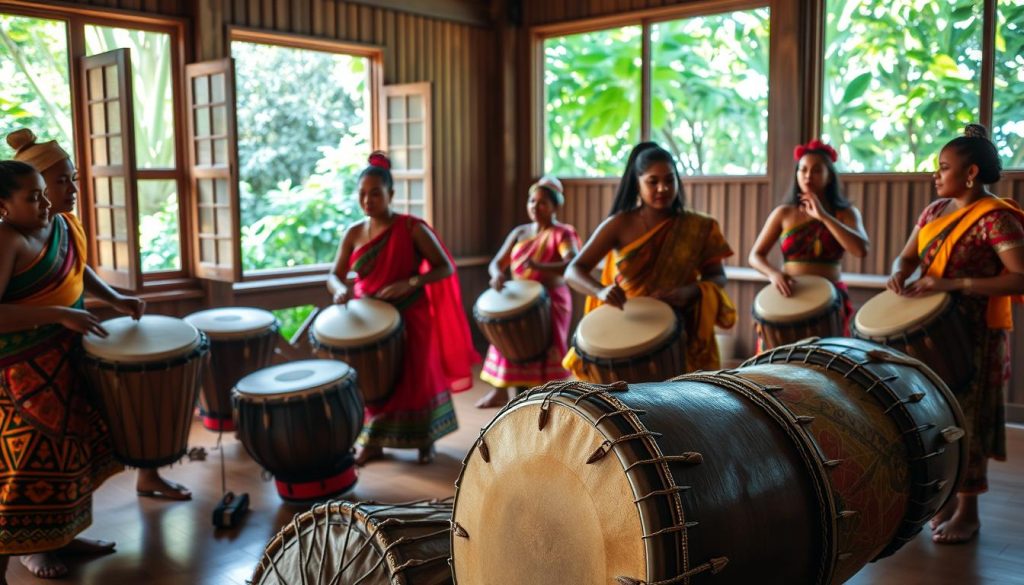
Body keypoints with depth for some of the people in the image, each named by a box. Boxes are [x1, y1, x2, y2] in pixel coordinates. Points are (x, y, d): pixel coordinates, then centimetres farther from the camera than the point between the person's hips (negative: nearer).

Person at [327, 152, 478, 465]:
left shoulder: (412, 228, -12)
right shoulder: (354, 233, 1)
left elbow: (446, 268, -13)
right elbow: (334, 275, 1)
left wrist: (409, 284, -27)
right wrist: (340, 290, -23)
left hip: (409, 319, -3)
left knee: (416, 379, 6)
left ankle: (425, 440, 24)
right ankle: (372, 442, 24)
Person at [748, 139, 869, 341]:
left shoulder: (846, 213, 3)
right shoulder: (783, 213, 5)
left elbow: (861, 250, -14)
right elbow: (755, 256, 3)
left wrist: (823, 216, -16)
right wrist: (774, 273, -18)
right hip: (789, 296, 0)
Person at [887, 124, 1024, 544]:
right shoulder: (936, 211, 8)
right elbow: (907, 256, 14)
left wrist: (953, 284, -27)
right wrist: (899, 274, -10)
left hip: (974, 335, -7)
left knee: (966, 418, 1)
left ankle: (967, 511, 14)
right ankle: (945, 497, 26)